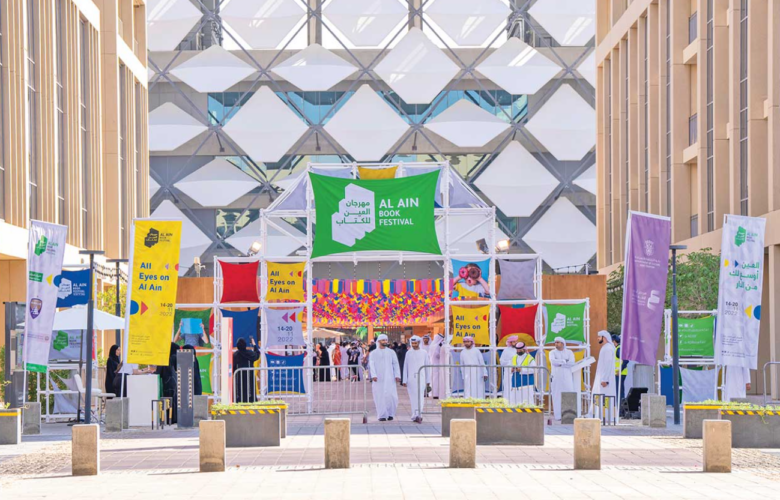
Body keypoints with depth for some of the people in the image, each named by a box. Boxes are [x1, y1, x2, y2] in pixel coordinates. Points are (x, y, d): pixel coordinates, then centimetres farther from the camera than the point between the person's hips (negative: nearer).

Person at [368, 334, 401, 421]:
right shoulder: (373, 353, 7)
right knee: (380, 397, -4)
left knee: (391, 395, -9)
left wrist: (397, 375, -1)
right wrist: (373, 375, -17)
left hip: (389, 378, 0)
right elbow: (371, 365, -2)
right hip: (378, 378, 0)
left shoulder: (391, 352, 11)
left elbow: (395, 364, 10)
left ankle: (390, 413, 7)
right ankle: (382, 415, 2)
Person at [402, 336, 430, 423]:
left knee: (420, 396, -15)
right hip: (411, 378, 2)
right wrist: (404, 380, 4)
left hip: (421, 377, -2)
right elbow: (405, 367, 10)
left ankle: (419, 415, -23)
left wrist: (428, 380, 7)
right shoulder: (409, 353, 10)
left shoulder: (424, 352, 6)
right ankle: (415, 416, 8)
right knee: (413, 398, 3)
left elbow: (427, 366, 9)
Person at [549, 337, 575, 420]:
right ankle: (558, 415, -3)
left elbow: (572, 363, -11)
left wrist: (559, 363, -13)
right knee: (557, 396, -4)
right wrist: (565, 361, -13)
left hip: (567, 377, 0)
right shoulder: (552, 353, 4)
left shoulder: (569, 352, 5)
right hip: (556, 378, 0)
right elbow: (553, 361, -16)